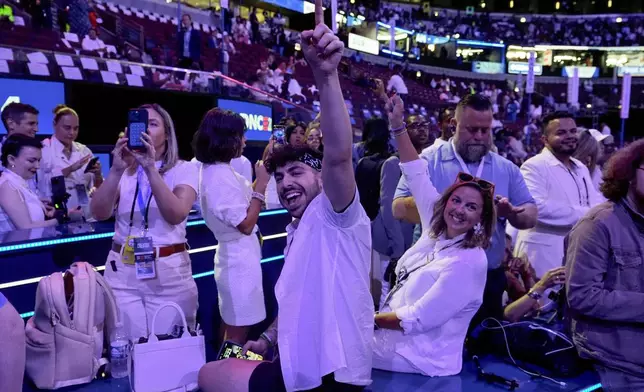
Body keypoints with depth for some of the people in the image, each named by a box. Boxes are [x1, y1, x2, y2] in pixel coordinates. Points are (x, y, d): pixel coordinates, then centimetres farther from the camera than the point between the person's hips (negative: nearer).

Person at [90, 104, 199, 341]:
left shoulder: (183, 170, -2)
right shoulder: (123, 171, 7)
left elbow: (176, 215, -19)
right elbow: (99, 213, -7)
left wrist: (150, 168, -24)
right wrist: (117, 170, -19)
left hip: (169, 272, -2)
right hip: (122, 272, 3)